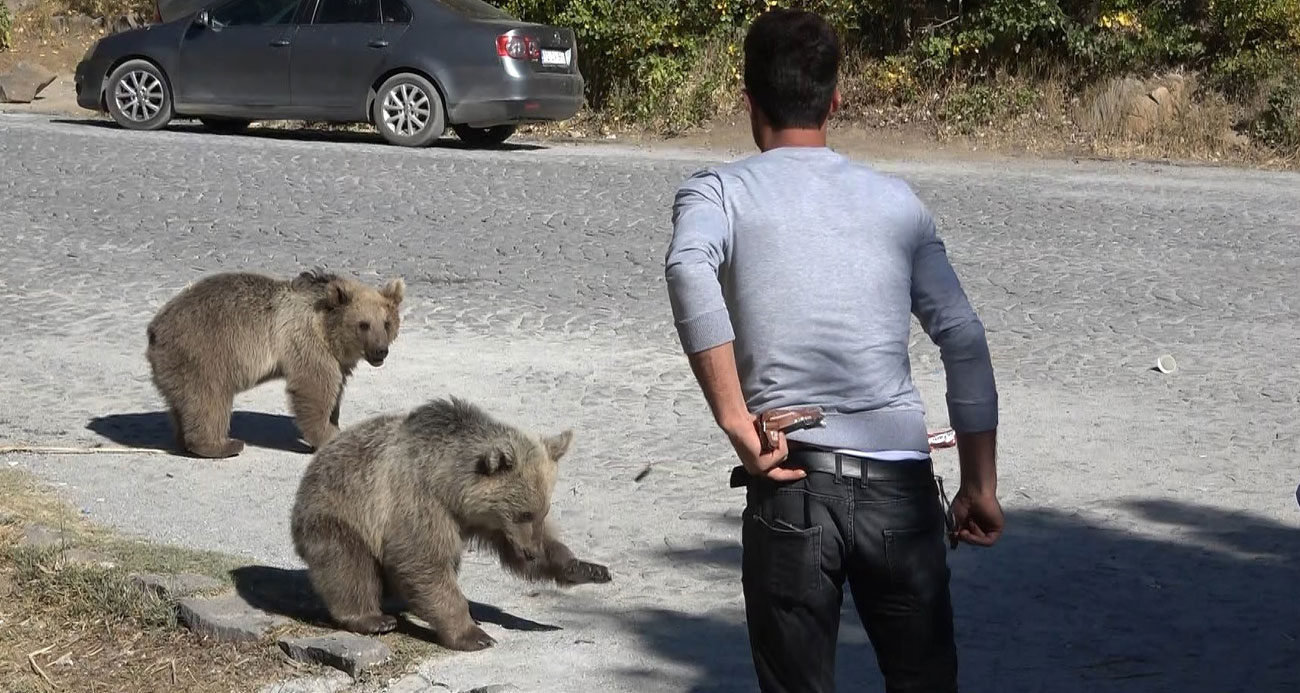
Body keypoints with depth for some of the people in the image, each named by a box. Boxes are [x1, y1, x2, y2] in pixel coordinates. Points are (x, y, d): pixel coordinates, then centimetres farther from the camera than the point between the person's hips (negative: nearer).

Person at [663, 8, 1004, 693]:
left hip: (793, 484, -2)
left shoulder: (717, 191, 5)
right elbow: (965, 342, 10)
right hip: (901, 482, 3)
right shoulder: (897, 200, 15)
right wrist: (980, 485, 14)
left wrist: (736, 423, -16)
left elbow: (688, 269, -18)